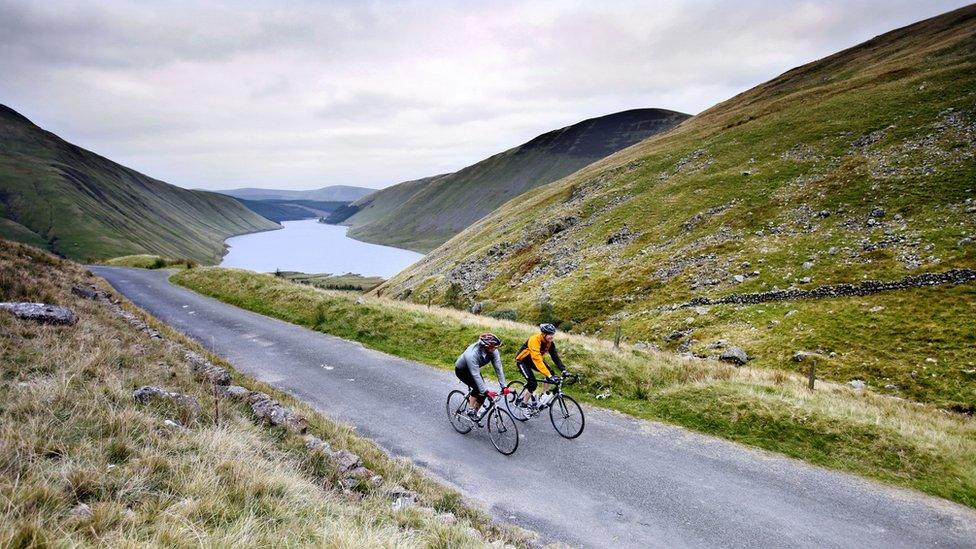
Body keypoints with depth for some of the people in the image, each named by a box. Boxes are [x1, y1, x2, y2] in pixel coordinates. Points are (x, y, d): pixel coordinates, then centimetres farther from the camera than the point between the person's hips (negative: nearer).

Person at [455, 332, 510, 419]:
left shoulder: (493, 352, -26)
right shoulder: (472, 354, -42)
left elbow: (498, 368, -24)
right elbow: (476, 375, -43)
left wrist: (504, 386, -30)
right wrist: (486, 391, -46)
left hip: (474, 369, 6)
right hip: (461, 370, -6)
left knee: (483, 390, -6)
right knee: (477, 387, -24)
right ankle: (470, 410, -6)